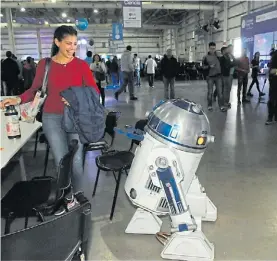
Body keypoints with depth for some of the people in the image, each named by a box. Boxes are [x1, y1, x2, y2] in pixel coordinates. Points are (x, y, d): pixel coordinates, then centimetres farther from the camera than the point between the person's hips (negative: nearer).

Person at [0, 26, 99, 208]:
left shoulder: (82, 65, -1)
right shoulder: (45, 64, 2)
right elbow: (35, 89, 7)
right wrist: (18, 99, -10)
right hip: (52, 118, 1)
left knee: (76, 162, 2)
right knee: (61, 162, 1)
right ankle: (68, 198, 21)